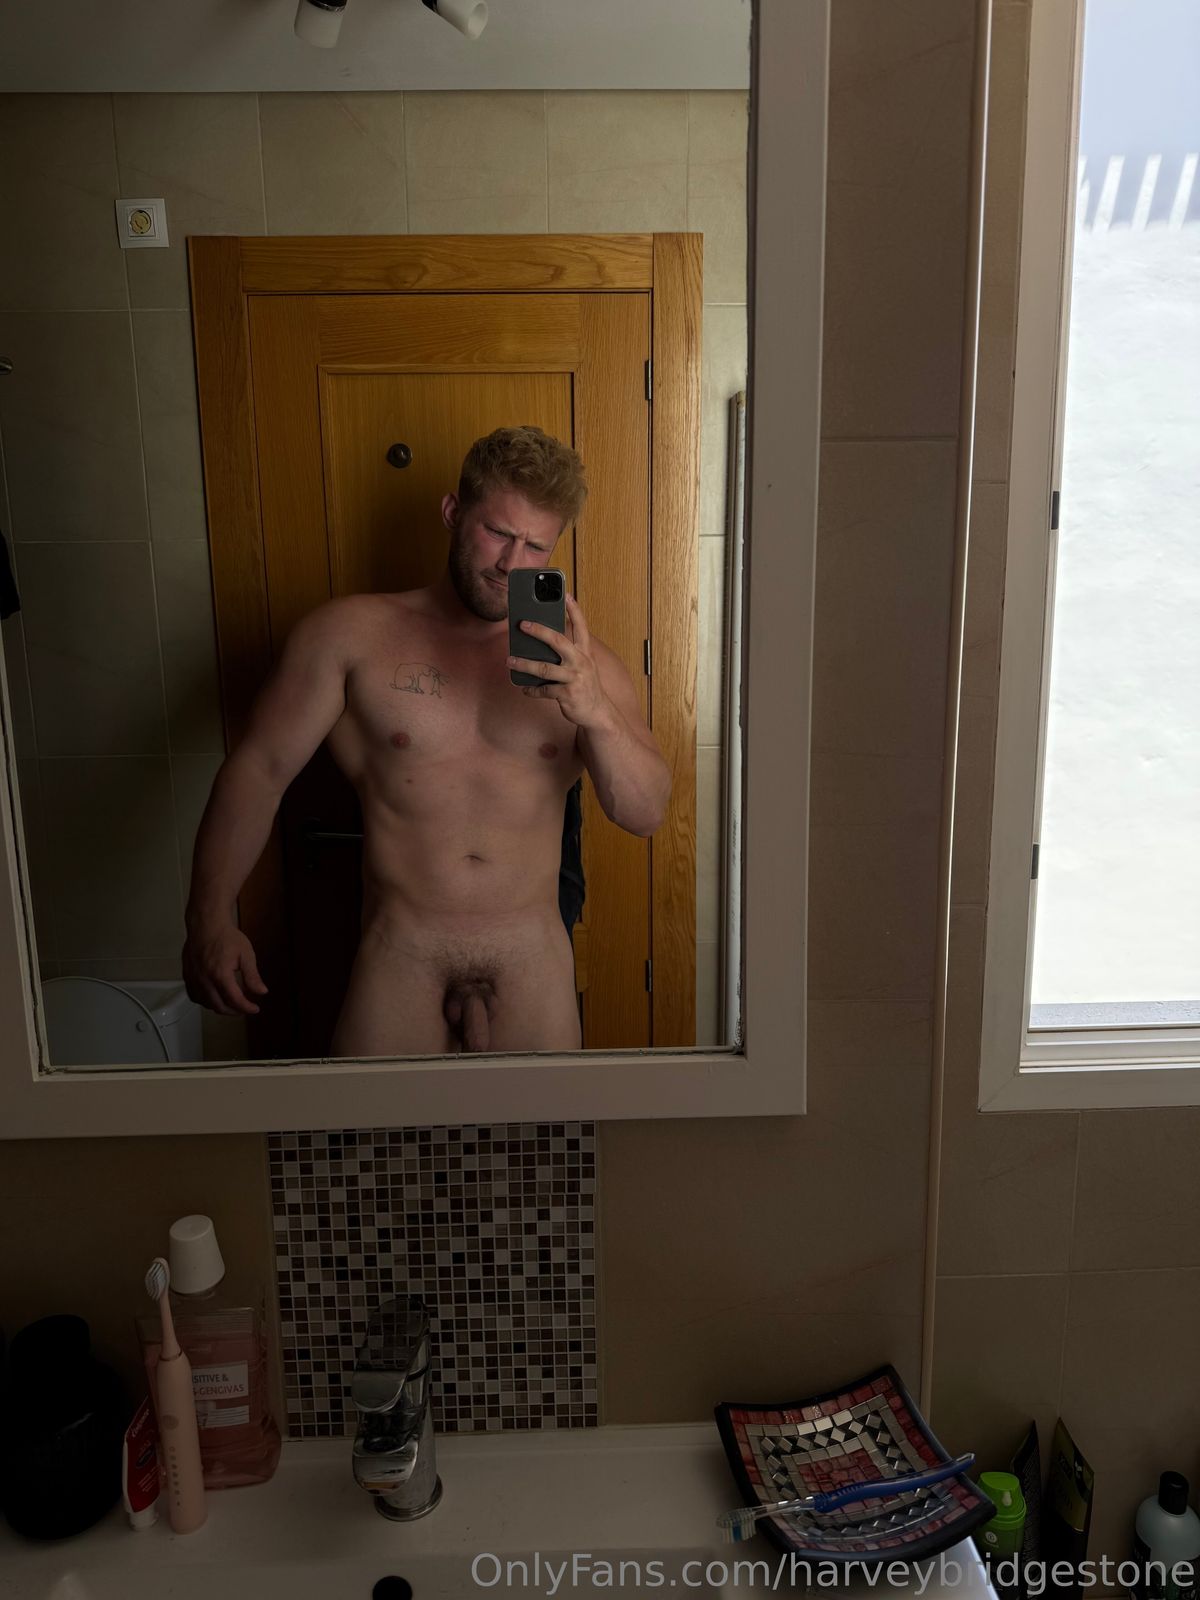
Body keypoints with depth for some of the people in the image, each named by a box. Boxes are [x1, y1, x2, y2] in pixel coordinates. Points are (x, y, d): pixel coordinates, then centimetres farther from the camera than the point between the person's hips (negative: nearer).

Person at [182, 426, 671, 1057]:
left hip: (533, 962, 2)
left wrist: (596, 712, -23)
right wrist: (211, 914, -13)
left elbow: (646, 813, -4)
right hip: (398, 958, -1)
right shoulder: (352, 633, -1)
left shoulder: (581, 663, 3)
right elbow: (260, 768, -2)